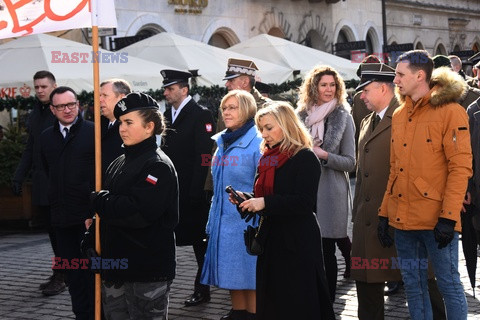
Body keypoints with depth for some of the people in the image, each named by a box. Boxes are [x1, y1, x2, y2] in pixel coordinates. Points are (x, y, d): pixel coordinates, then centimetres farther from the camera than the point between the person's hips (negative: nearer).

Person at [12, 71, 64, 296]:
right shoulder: (35, 115, 15)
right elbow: (30, 149, 20)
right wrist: (18, 177, 14)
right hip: (41, 183, 7)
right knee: (52, 230, 11)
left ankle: (60, 277, 3)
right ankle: (64, 273, 21)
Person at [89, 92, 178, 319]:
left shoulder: (158, 166, -12)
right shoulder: (119, 164, 13)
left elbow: (138, 213, -25)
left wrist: (98, 200, -14)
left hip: (147, 271, -8)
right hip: (114, 266, 8)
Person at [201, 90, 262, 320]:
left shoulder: (257, 143, -11)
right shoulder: (222, 142, 12)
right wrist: (212, 221, 16)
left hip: (248, 221, -7)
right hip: (224, 220, 7)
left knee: (250, 276, -1)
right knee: (231, 274, 13)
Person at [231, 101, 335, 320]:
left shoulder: (305, 158, -10)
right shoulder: (267, 159, 14)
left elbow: (304, 202, -20)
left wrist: (265, 203, -23)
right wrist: (246, 199, -1)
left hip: (297, 243, -8)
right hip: (270, 240, 8)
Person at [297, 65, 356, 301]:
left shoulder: (343, 118, 0)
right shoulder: (302, 115, 9)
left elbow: (350, 162, -1)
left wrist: (324, 155, -15)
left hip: (331, 190, -3)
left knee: (327, 250, 0)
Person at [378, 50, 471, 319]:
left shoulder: (450, 111, -8)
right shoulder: (399, 115, 13)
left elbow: (461, 167, -12)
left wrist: (449, 216, -18)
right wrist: (385, 213, 13)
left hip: (436, 218, -6)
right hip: (402, 217, 7)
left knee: (449, 283, 0)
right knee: (413, 283, 13)